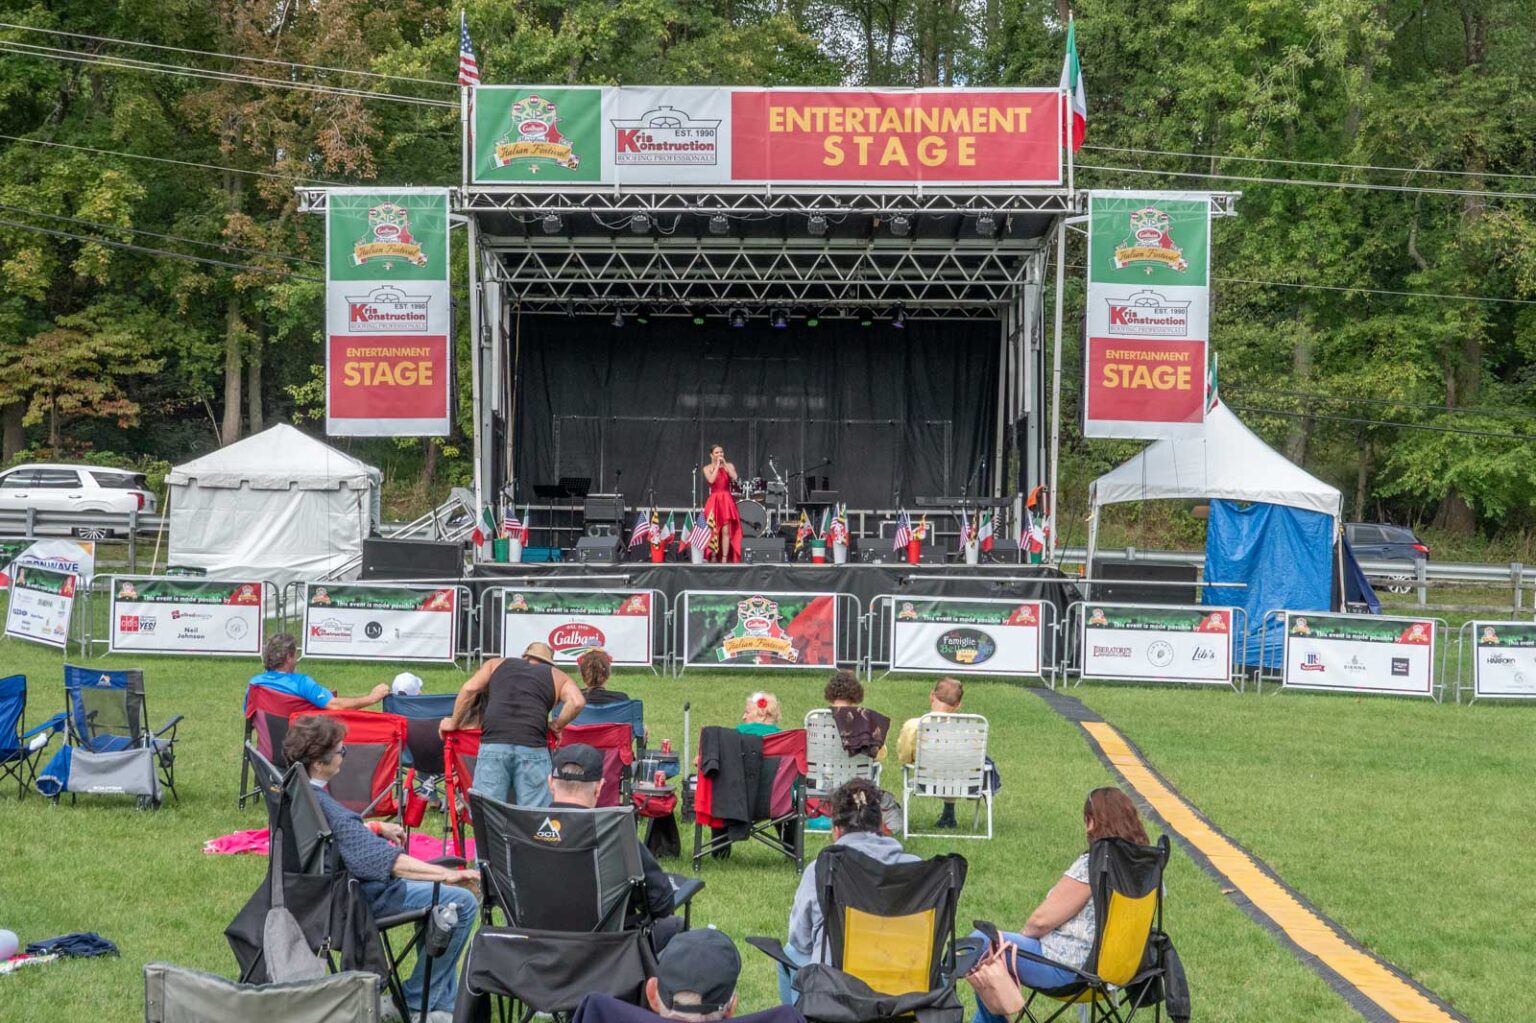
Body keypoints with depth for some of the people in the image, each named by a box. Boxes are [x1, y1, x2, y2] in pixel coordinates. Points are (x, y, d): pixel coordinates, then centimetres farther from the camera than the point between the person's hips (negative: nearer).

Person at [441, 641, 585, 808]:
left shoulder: (496, 664, 26)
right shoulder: (556, 675, 23)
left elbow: (470, 689, 11)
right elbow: (577, 701, 5)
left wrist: (454, 722, 21)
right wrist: (557, 726, 19)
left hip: (492, 745, 1)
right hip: (533, 748, -1)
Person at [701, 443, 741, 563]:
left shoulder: (729, 466, 10)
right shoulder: (707, 468, 6)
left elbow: (735, 478, -8)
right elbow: (711, 480, -12)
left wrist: (724, 465, -6)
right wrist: (717, 466, -7)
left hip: (726, 501, 0)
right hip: (714, 501, 0)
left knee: (726, 530, -8)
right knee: (713, 530, -2)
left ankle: (724, 559, -9)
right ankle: (713, 557, 5)